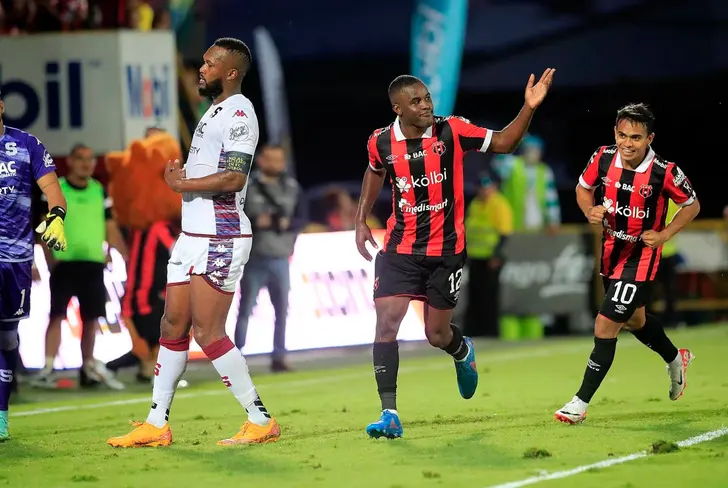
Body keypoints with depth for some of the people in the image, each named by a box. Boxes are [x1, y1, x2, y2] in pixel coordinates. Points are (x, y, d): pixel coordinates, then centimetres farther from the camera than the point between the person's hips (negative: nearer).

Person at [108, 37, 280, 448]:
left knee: (207, 331, -10)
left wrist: (182, 183, -12)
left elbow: (234, 179, -23)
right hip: (193, 234, 10)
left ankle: (261, 420, -2)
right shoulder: (215, 111, 18)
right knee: (173, 326, 10)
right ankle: (157, 425, 15)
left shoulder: (238, 113, -14)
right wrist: (180, 176, 7)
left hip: (220, 239, -10)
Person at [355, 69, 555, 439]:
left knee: (437, 335, 6)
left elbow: (503, 143, -2)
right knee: (386, 322, -13)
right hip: (400, 247, 1)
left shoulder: (452, 131, -11)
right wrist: (361, 220, 15)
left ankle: (464, 353, 45)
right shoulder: (381, 142, -4)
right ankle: (389, 414, -9)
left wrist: (529, 108, -15)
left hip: (446, 249, -1)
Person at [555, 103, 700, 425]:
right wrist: (590, 210, -14)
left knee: (605, 327, -12)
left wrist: (663, 235, -16)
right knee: (634, 319, 26)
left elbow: (692, 205, -5)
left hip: (641, 257, -6)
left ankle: (581, 403, -3)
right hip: (611, 251, 6)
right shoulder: (603, 158, -12)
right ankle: (675, 359, 55)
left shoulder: (664, 172, -22)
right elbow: (583, 188, 7)